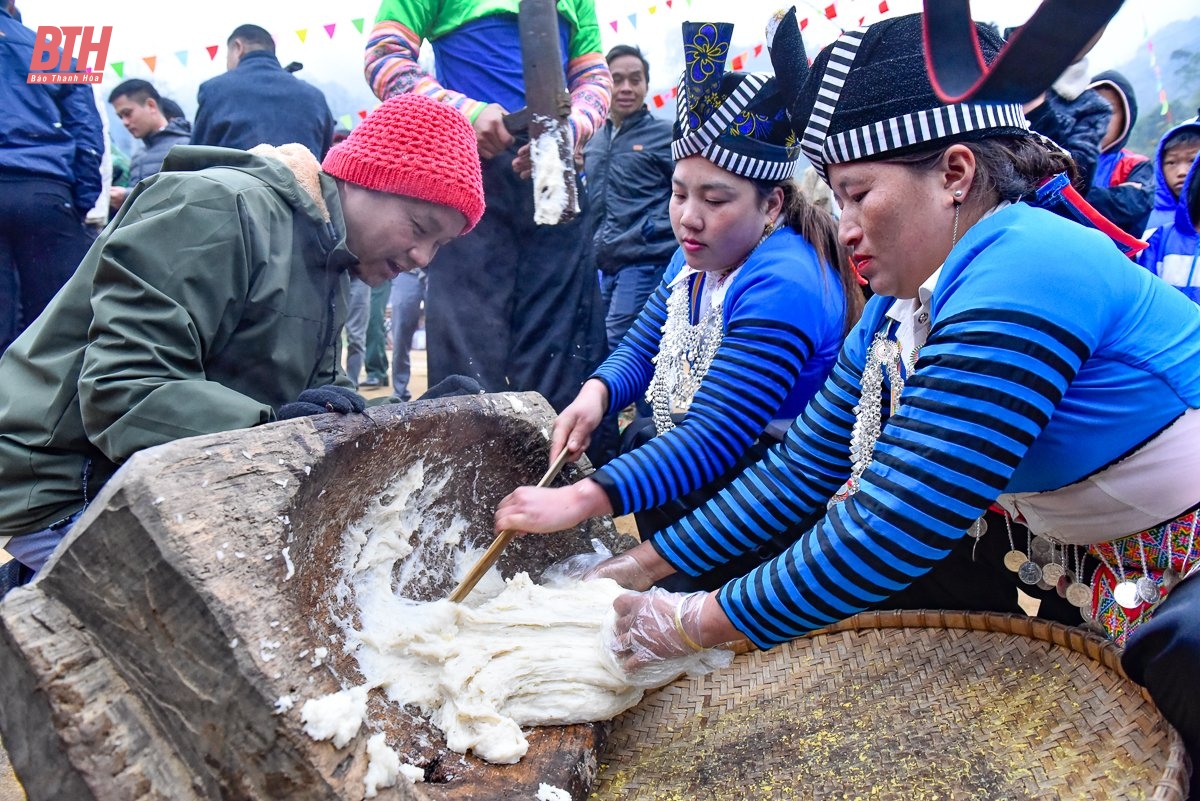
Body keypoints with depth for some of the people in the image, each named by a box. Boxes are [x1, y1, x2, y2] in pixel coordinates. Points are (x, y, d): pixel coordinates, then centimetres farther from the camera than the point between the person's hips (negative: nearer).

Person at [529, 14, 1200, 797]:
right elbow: (800, 471, 6)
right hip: (1086, 564, 8)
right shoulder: (893, 318, -2)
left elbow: (896, 524, -32)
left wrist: (701, 623, -22)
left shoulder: (1022, 278, -30)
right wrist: (648, 564, 7)